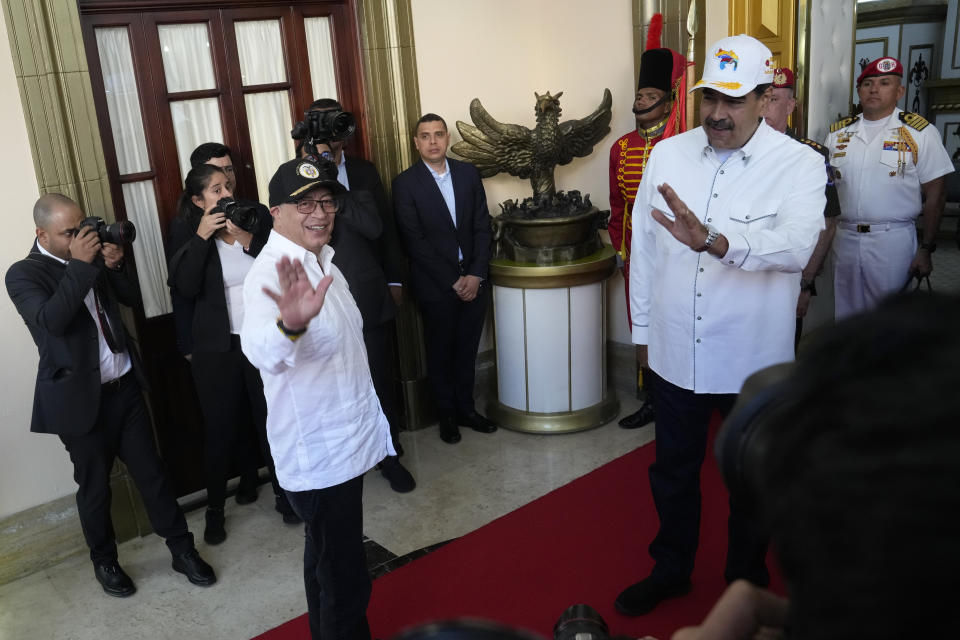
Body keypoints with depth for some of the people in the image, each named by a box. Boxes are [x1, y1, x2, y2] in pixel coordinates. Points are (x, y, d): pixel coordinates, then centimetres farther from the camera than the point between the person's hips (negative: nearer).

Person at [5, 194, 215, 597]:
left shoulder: (94, 256, 6)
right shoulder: (23, 274, -10)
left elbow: (133, 298, 9)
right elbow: (50, 321, -27)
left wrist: (115, 265, -9)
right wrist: (80, 264, -29)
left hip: (125, 387, 4)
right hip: (81, 399, -4)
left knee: (151, 472, 11)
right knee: (94, 487, 12)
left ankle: (183, 550, 22)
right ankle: (104, 562, 33)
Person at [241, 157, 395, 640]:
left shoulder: (321, 259, 7)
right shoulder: (274, 273, -23)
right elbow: (262, 353, -45)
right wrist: (289, 324, -65)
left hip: (343, 442, 9)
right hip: (318, 454, -9)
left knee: (328, 564, 25)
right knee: (344, 583, 3)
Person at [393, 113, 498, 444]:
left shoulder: (468, 173, 5)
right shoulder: (406, 183, -7)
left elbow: (482, 226, 4)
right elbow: (415, 241, -10)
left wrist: (476, 275, -7)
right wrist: (453, 282, -12)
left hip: (473, 280, 3)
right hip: (436, 286, -3)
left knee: (467, 350, 13)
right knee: (440, 353, 11)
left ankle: (466, 408, 29)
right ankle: (447, 415, 26)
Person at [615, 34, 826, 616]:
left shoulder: (799, 164, -11)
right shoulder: (668, 155, -1)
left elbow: (797, 245, -29)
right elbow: (645, 247, 5)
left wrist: (712, 239, -46)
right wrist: (643, 327, 9)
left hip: (755, 359, -2)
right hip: (676, 351, 3)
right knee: (673, 470, 19)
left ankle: (747, 579, 43)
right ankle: (671, 570, 43)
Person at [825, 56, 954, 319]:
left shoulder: (920, 132, -2)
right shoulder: (838, 132, 9)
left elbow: (935, 194, -2)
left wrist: (926, 250, -6)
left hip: (894, 240, -3)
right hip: (845, 238, 4)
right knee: (846, 316, 12)